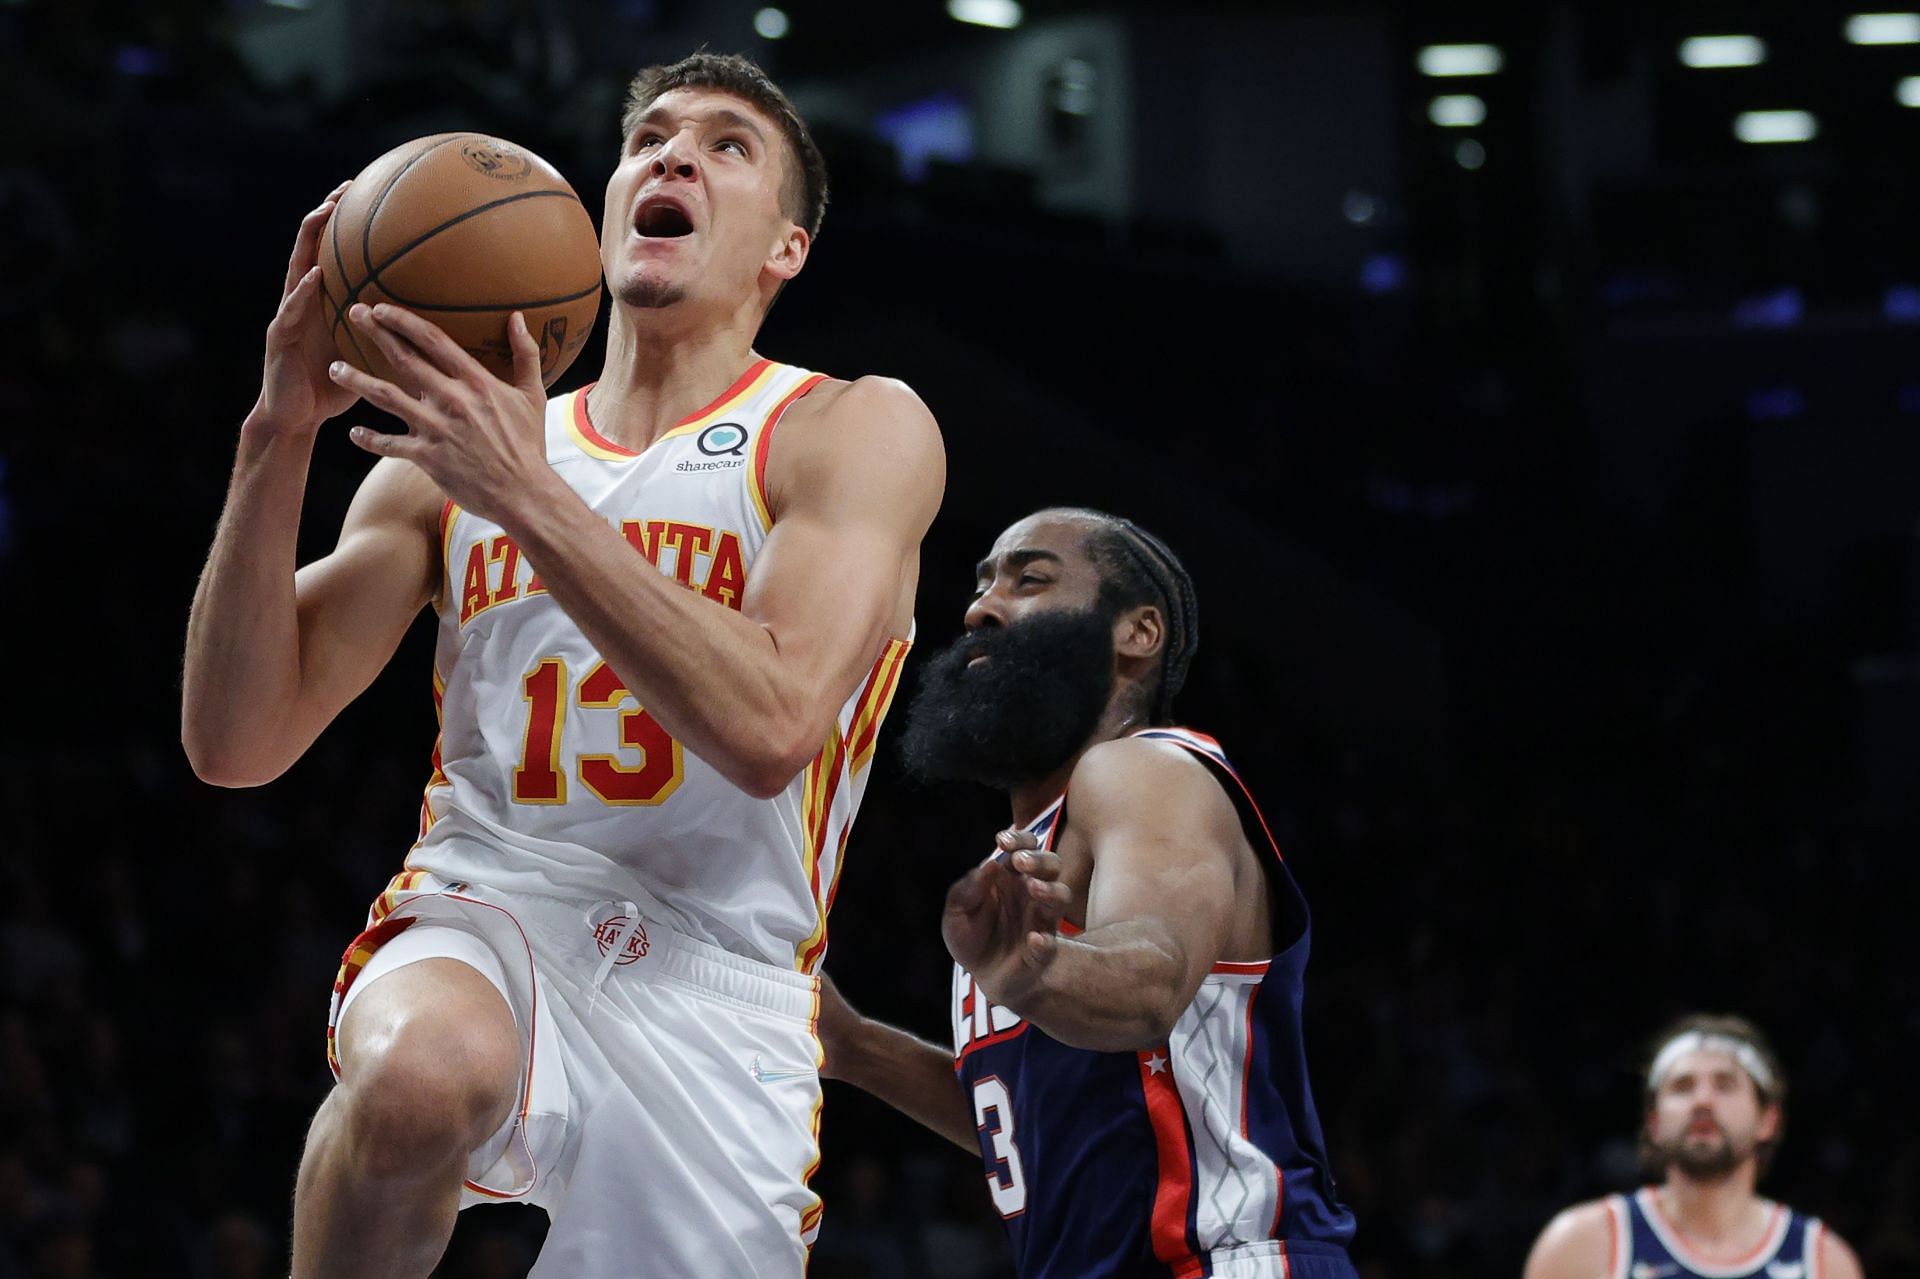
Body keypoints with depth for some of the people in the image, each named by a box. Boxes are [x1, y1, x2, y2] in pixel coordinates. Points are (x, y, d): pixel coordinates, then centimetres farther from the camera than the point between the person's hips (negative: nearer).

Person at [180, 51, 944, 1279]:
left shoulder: (855, 432, 2)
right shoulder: (457, 455, 13)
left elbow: (769, 730, -16)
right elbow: (236, 745, 6)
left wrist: (529, 497, -19)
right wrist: (280, 437, -6)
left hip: (718, 992, 0)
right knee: (423, 1071, -35)